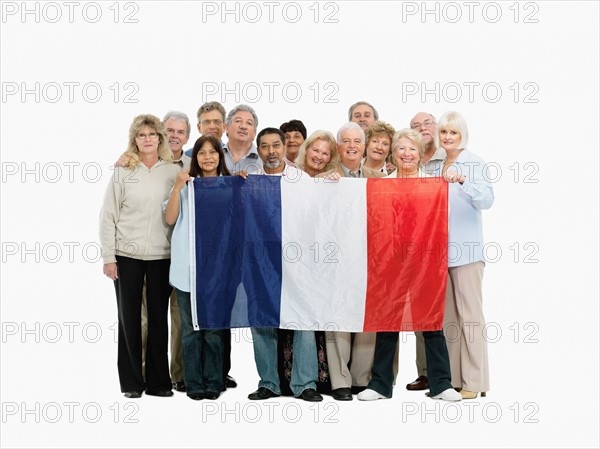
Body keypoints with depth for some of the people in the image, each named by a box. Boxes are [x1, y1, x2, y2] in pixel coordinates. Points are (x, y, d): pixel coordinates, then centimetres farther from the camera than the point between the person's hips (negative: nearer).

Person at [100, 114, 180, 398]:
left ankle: (158, 381, 15)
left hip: (162, 255, 1)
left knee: (159, 317, 5)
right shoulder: (123, 172, 2)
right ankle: (131, 382, 14)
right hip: (127, 255, -1)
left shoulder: (174, 172, 5)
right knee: (129, 317, 5)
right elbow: (108, 216, 1)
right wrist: (108, 257, -4)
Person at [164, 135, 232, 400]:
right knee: (191, 327, 4)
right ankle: (194, 383, 10)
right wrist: (178, 187, -8)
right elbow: (170, 218, 2)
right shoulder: (186, 184, 9)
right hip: (187, 266, 0)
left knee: (215, 326, 2)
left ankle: (213, 382, 11)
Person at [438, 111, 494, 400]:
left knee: (470, 315, -6)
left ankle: (474, 382, -3)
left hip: (465, 249, -7)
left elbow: (486, 199, -21)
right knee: (447, 317, 10)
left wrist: (462, 180, -34)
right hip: (441, 248, 7)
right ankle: (453, 378, 17)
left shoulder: (474, 163, -5)